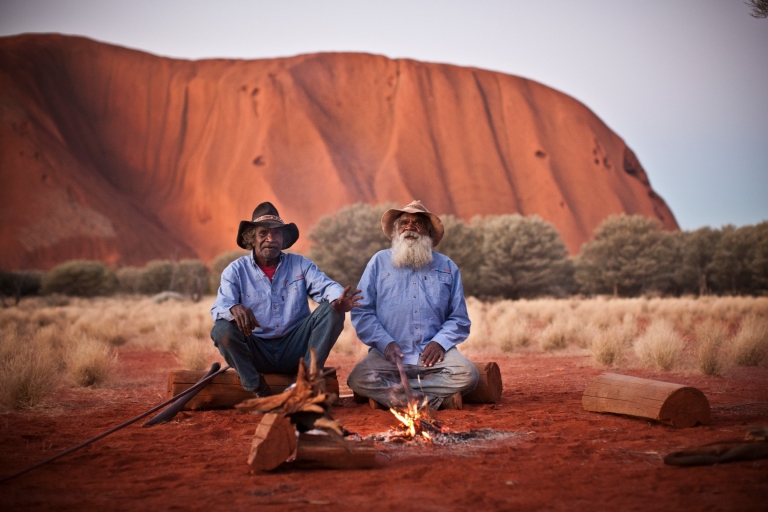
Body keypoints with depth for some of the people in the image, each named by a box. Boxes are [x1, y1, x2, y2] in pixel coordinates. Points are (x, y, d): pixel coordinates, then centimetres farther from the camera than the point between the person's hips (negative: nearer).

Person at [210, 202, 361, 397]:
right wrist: (234, 309, -37)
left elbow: (325, 286, -9)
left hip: (294, 349, 2)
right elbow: (219, 308, -11)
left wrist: (338, 299, -35)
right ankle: (258, 393, -21)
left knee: (332, 310, -17)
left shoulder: (300, 264, 8)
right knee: (222, 330, -28)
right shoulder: (235, 271, 3)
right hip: (257, 352, -1)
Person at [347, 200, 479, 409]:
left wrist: (440, 342, -8)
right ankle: (436, 398, -22)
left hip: (433, 353, 1)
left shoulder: (447, 267, 14)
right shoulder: (380, 262, 11)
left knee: (468, 375, -28)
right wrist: (386, 343, -9)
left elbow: (459, 319, 12)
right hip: (389, 354, 0)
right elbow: (361, 312, 6)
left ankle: (390, 392, -18)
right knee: (359, 380, -29)